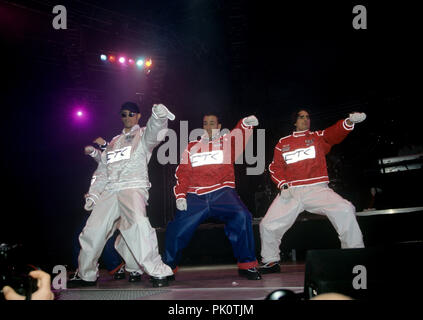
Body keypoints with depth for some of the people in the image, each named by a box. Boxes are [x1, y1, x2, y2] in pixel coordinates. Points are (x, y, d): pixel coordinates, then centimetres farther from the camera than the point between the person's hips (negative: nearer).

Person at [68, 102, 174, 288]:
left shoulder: (143, 135, 12)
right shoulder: (114, 142, 28)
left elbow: (154, 132, -14)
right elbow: (103, 171, 28)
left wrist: (159, 117, -36)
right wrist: (93, 194, 17)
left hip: (134, 187, -6)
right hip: (109, 191, 6)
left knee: (138, 225, -32)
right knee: (92, 232, 2)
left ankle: (157, 272, -26)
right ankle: (86, 275, 21)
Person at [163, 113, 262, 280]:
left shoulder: (227, 141, 13)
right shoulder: (191, 147, 19)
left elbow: (240, 133, -8)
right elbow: (182, 173, 14)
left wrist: (247, 122, -31)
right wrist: (180, 195, 0)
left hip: (222, 193, -2)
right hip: (195, 197, 2)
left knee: (241, 217, -26)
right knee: (177, 228, -8)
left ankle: (246, 264, -10)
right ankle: (168, 267, 17)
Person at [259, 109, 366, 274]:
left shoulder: (318, 137, 12)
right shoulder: (282, 143, 15)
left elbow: (334, 133, -7)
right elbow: (275, 167, 10)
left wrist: (349, 122, -28)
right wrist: (283, 185, -8)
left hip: (317, 189, -1)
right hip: (291, 192, 1)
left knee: (345, 210, -24)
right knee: (267, 226, -6)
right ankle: (270, 261, 19)